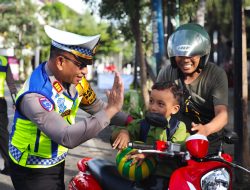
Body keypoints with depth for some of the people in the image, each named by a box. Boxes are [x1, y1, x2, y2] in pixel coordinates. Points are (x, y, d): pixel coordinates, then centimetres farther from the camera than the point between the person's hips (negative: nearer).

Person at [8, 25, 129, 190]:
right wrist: (111, 110, -44)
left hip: (57, 164, 7)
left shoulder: (74, 79, -9)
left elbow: (96, 107, 3)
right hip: (32, 173, -7)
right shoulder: (34, 97, -33)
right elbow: (68, 138, -42)